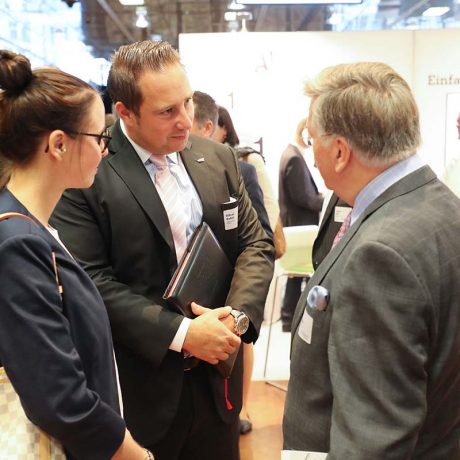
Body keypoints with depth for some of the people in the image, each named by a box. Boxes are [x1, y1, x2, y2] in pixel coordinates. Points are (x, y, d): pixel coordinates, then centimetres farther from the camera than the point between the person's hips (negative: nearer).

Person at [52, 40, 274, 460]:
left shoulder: (218, 159, 3)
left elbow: (256, 244, 6)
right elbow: (90, 283, -17)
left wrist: (238, 312, -11)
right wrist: (181, 333, -20)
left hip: (216, 375, 5)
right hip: (140, 387, -4)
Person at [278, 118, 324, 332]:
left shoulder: (291, 153, 11)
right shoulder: (295, 158, -20)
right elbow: (304, 198, -22)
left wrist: (318, 196, 9)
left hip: (294, 224, 10)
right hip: (301, 225, -10)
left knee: (297, 271, 16)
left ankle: (289, 317, 24)